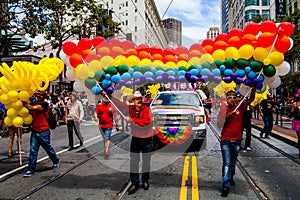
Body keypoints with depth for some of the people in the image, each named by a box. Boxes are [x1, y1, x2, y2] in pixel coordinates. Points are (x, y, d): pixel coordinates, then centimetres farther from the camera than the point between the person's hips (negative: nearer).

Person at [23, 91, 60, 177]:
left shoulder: (45, 105, -11)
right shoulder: (35, 103, 10)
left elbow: (31, 107, -23)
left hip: (43, 132, -5)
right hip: (34, 131, 5)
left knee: (48, 148, 10)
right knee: (33, 150, 2)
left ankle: (56, 161, 33)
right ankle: (31, 169, 8)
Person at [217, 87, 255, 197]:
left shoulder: (240, 107, 2)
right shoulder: (223, 109, -3)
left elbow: (251, 99, -3)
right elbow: (219, 124, -7)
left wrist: (253, 88, -17)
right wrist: (227, 116, -21)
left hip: (237, 140, 3)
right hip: (225, 140, -3)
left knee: (233, 162, 18)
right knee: (227, 163, -7)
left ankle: (230, 178, 39)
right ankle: (225, 186, -7)